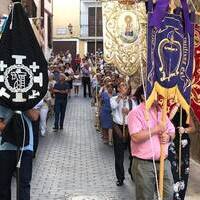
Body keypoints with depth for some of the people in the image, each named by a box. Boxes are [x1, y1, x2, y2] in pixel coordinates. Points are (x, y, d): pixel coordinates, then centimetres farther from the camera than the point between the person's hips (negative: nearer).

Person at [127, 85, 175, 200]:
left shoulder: (162, 112, 10)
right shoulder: (136, 113, -13)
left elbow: (172, 131, 16)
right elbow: (136, 137, -25)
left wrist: (169, 137, -8)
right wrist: (157, 129, -18)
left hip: (164, 162, 6)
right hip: (143, 164, -6)